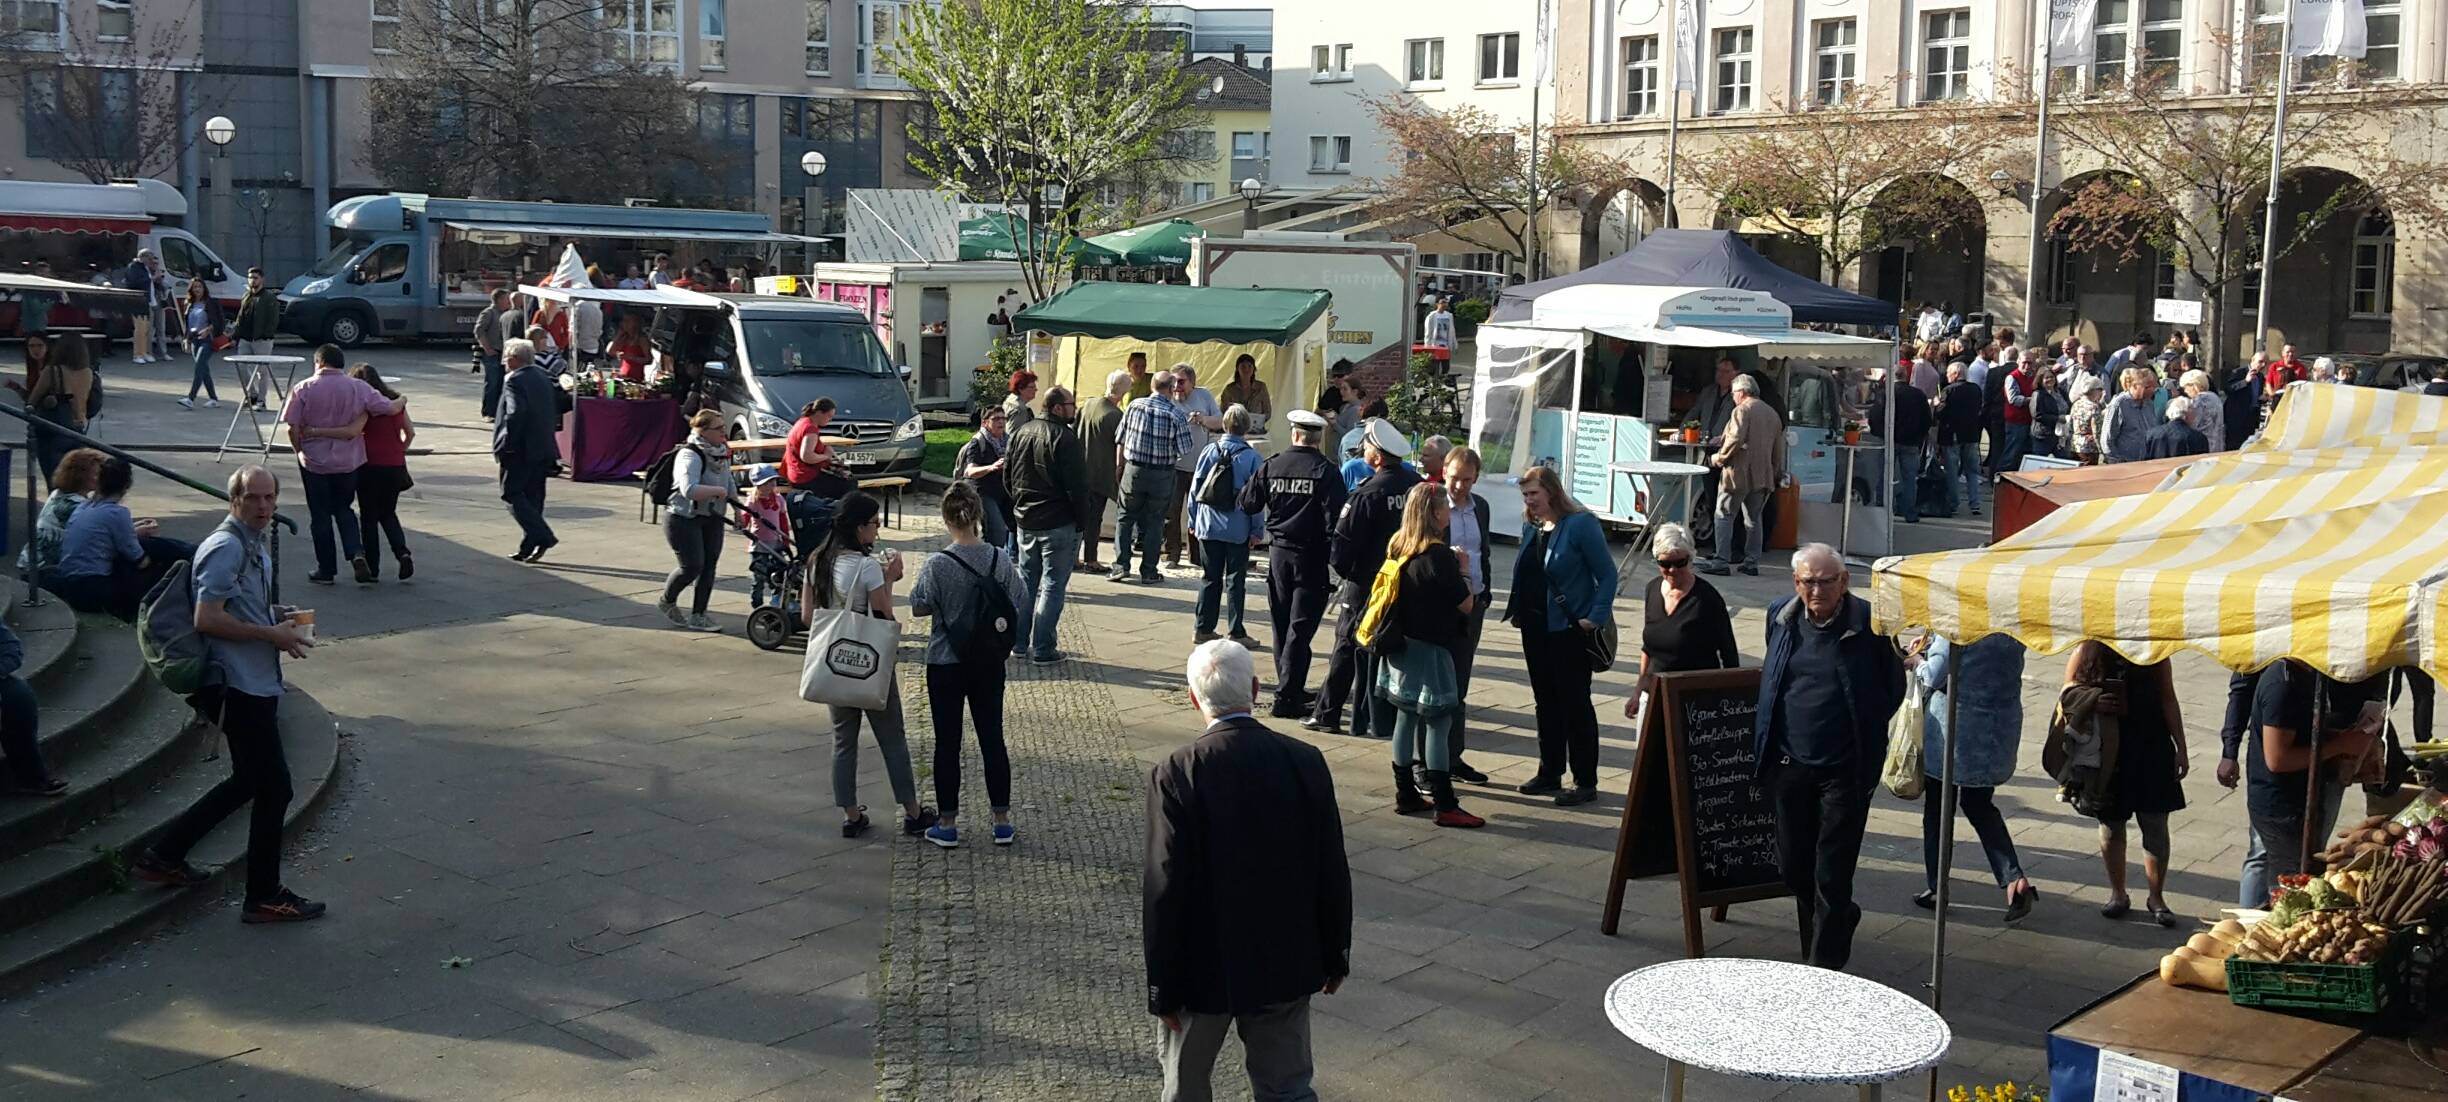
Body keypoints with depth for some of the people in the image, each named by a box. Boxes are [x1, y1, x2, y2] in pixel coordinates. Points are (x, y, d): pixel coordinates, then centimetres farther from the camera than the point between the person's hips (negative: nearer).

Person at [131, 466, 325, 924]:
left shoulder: (256, 544, 14)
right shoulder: (226, 547, -17)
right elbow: (207, 620, -23)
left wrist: (278, 616, 9)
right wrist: (273, 635, -19)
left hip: (257, 684, 10)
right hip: (241, 685, -10)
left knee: (250, 781, 20)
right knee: (274, 788, -2)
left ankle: (163, 855, 28)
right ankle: (264, 896, 9)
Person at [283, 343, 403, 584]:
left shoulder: (303, 389, -9)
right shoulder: (358, 388, -6)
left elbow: (292, 429, -10)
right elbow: (391, 408, -3)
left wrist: (301, 451, 8)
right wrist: (402, 402, 19)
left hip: (314, 462, -2)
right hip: (348, 462, 2)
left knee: (320, 516, 11)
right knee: (343, 510, 20)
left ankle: (326, 570, 17)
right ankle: (356, 552, -3)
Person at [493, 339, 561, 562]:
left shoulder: (514, 381, -13)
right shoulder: (543, 380, 14)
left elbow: (515, 414, -24)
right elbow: (555, 412, 16)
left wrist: (505, 445, -19)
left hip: (520, 451, -8)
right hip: (543, 449, 8)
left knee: (512, 494, -2)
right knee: (533, 498, 12)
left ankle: (542, 537, -14)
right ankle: (528, 547, 16)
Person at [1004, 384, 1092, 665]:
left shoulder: (1021, 433, 8)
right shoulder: (1065, 439, -17)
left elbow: (1008, 476, 15)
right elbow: (1077, 486, -19)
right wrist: (1082, 519, -8)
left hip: (1025, 521, 7)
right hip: (1058, 523, -7)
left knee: (1026, 580, 18)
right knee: (1053, 586, -1)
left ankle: (1019, 642, 23)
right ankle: (1042, 650, -1)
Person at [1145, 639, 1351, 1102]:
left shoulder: (1175, 774, -19)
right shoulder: (1306, 762, -9)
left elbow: (1165, 889, -17)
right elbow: (1333, 873, -3)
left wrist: (1163, 988, -7)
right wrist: (1335, 957, 11)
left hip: (1203, 966, -2)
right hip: (1287, 965, 3)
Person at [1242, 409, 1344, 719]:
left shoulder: (1271, 465, -1)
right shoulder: (1326, 470, -10)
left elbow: (1248, 504, 4)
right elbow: (1334, 518, -15)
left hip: (1278, 552, 4)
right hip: (1311, 556, -3)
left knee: (1282, 625, 15)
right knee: (1300, 627, -2)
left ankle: (1292, 689, 24)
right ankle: (1286, 697, -6)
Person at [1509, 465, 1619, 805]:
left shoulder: (1581, 524, -13)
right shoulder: (1530, 527, 9)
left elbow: (1607, 575, -12)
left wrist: (1596, 617, -20)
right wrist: (1517, 611, 9)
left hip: (1569, 628, -7)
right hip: (1534, 627, 7)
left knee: (1575, 704, -1)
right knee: (1545, 701, 14)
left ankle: (1585, 782, 6)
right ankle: (1549, 773, 24)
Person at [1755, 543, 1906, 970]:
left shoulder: (1869, 623, -11)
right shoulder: (1780, 617, 4)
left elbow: (1893, 688, 0)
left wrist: (1863, 734, 2)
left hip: (1845, 770, -5)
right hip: (1788, 764, 5)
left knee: (1832, 876, 0)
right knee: (1793, 866, 14)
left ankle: (1825, 964, 11)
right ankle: (1840, 920, 40)